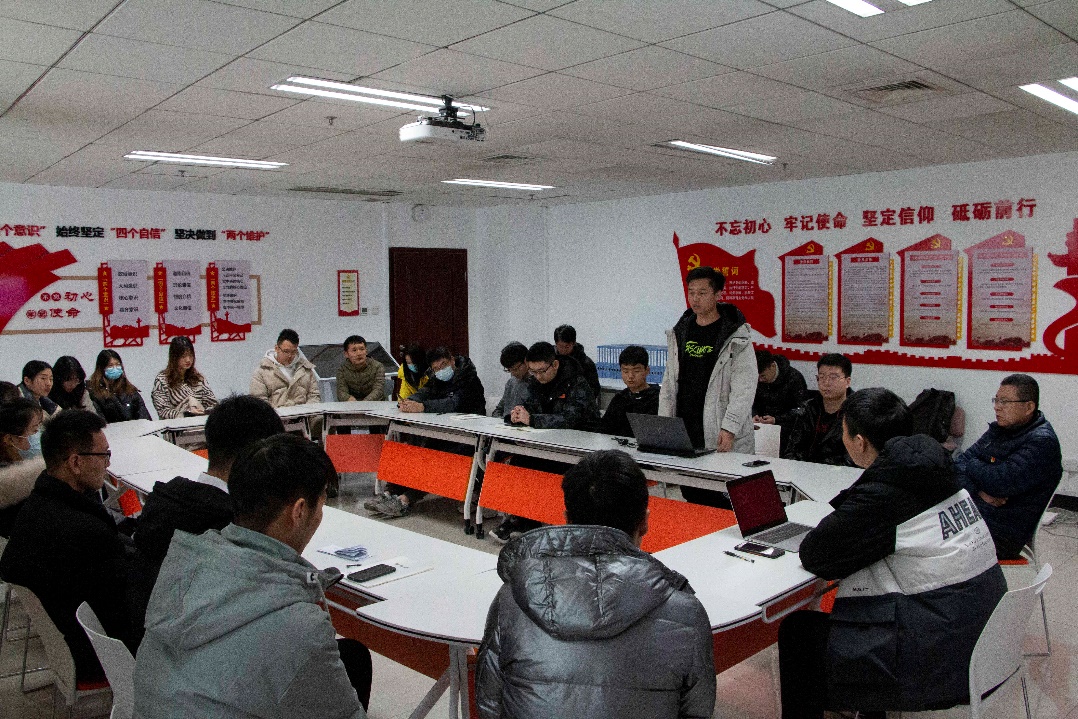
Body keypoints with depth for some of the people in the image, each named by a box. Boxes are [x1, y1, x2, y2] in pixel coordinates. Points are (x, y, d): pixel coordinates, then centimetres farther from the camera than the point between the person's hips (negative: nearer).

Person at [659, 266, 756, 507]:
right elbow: (669, 383, 15)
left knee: (722, 506, -6)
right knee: (692, 501, 12)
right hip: (684, 437, 6)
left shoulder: (736, 338, -5)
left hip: (723, 441, -5)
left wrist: (729, 428, -21)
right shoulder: (679, 333, 12)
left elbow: (744, 388, -12)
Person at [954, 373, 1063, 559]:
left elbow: (1000, 482, -23)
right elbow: (959, 464, 6)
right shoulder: (999, 429, 12)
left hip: (1001, 537, -8)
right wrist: (978, 493, -14)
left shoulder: (1042, 442, -13)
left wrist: (969, 464, -3)